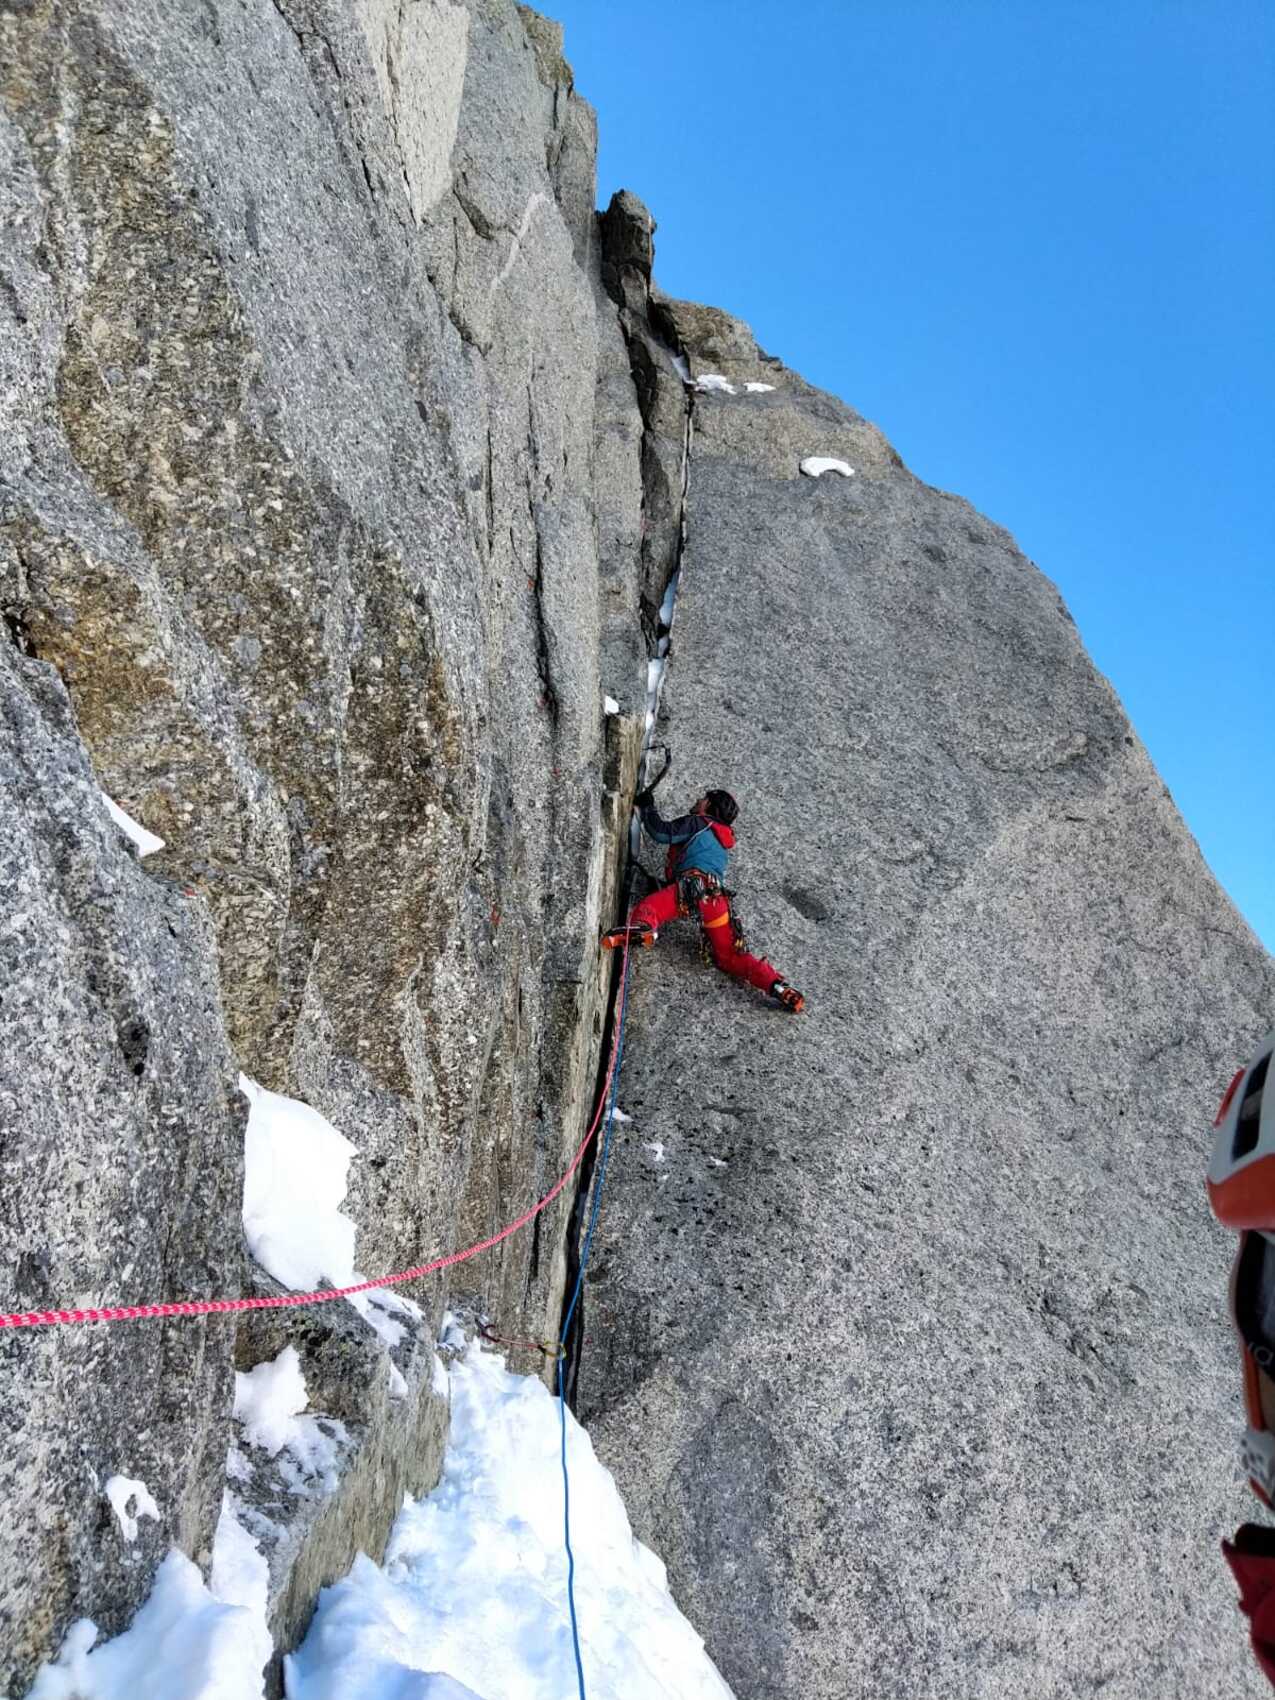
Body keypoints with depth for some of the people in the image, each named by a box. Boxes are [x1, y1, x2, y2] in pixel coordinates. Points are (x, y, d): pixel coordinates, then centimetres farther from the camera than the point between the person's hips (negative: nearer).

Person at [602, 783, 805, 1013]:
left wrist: (647, 806, 18)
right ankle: (778, 986, -4)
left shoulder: (699, 823, 12)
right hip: (716, 897, 7)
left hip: (693, 885, -7)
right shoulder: (724, 837, 36)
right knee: (729, 955, 11)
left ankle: (642, 928, -60)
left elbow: (662, 832, 4)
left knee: (648, 906, -23)